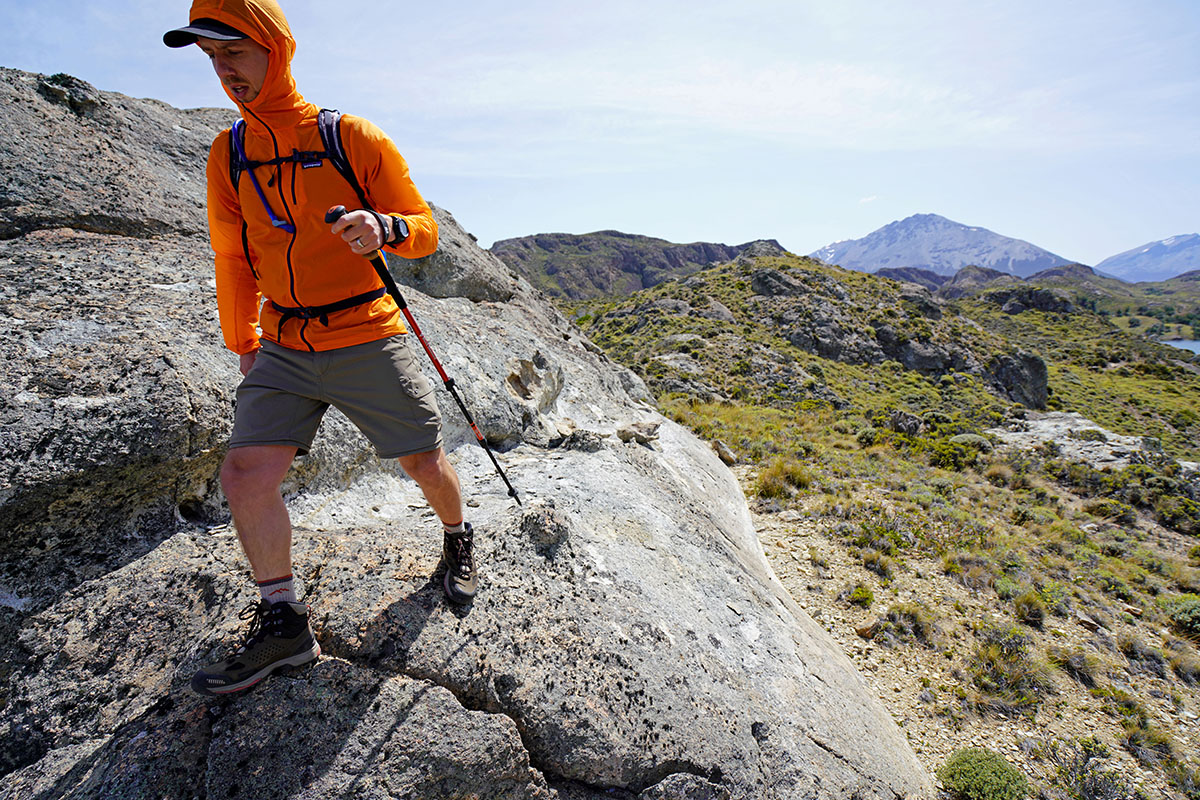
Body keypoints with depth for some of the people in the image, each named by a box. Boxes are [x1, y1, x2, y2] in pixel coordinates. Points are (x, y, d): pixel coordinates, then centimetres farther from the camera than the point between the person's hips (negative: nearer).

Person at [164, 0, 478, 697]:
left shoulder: (353, 137, -5)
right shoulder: (227, 155, 9)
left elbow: (425, 228, -4)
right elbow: (233, 260, 16)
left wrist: (383, 229, -26)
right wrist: (244, 346, 17)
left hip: (368, 339, -4)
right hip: (284, 346, 4)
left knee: (425, 463, 4)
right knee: (245, 475, -5)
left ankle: (458, 540, 37)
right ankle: (284, 626, 12)